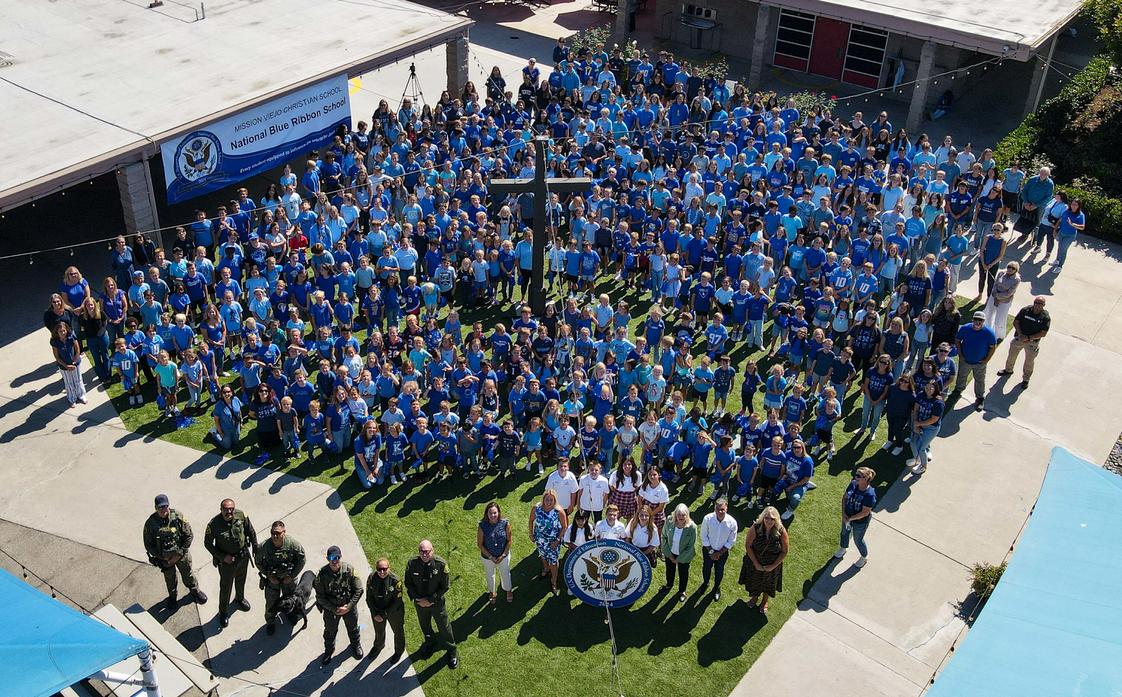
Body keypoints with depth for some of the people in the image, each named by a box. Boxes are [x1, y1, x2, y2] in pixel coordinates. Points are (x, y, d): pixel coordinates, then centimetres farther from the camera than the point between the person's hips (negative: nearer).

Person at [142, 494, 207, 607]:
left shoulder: (178, 517, -22)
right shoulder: (150, 523, -20)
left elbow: (189, 535, -13)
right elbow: (148, 545, -9)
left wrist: (179, 554, -17)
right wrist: (162, 557, -13)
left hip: (181, 554, 0)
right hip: (164, 558, 0)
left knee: (188, 574, 20)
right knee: (170, 578, 23)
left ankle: (195, 591, 47)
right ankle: (173, 595, 51)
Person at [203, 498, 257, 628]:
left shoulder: (241, 516, -20)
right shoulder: (214, 524, -28)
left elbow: (251, 531, -2)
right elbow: (207, 543, -14)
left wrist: (255, 547, 2)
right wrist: (223, 557, -19)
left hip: (243, 557, 3)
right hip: (226, 561, -3)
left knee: (241, 580, 28)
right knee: (225, 587, 13)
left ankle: (239, 599, 57)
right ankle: (223, 612, 37)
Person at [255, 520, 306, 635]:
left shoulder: (293, 544, -30)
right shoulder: (263, 547, -30)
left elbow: (301, 561, -13)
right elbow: (258, 562, -9)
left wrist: (292, 576, -13)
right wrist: (269, 576, -12)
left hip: (289, 577, 1)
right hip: (272, 577, -1)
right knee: (271, 601, 8)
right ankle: (270, 622, 37)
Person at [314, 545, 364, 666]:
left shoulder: (349, 570, -23)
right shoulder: (322, 574, -24)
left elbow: (358, 590, -15)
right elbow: (320, 597, -15)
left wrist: (348, 606, -19)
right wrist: (334, 609, -18)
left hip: (349, 606, 0)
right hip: (330, 609, 0)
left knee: (353, 629, 24)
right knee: (330, 632, 23)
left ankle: (356, 645, 54)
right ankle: (329, 651, 51)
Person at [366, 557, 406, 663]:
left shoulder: (395, 580, -28)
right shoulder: (371, 578, -20)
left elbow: (397, 600, -21)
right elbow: (369, 598, -8)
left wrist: (384, 614, -21)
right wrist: (375, 614, -14)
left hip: (394, 611, -3)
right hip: (377, 611, 3)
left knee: (398, 631, 21)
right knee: (379, 631, 28)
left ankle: (399, 651, 50)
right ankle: (378, 646, 61)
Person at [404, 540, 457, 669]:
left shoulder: (441, 564, -24)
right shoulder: (412, 564, -18)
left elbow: (445, 587, -15)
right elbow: (408, 584, -4)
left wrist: (430, 600, -18)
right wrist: (418, 599, -13)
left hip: (437, 602, -2)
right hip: (420, 603, 3)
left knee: (444, 628, 11)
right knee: (424, 625, 25)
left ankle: (452, 652, 34)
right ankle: (430, 643, 55)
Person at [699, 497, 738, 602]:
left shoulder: (732, 522, -26)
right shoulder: (708, 519, -28)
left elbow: (731, 541, -12)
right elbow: (704, 536, -13)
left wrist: (719, 553, -13)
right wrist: (710, 551, -12)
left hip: (722, 551, 0)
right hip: (708, 549, 0)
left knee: (719, 571, 21)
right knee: (706, 568, 24)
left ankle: (716, 588, 50)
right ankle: (705, 583, 55)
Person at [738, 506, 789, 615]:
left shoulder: (781, 531, -28)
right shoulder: (755, 528, -29)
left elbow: (785, 551, -15)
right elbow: (748, 545, -17)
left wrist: (773, 566, -16)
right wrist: (756, 564, -16)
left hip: (772, 565, 0)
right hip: (755, 563, 0)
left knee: (768, 583, 27)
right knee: (754, 580, 28)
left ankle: (764, 601, 58)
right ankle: (754, 597, 61)